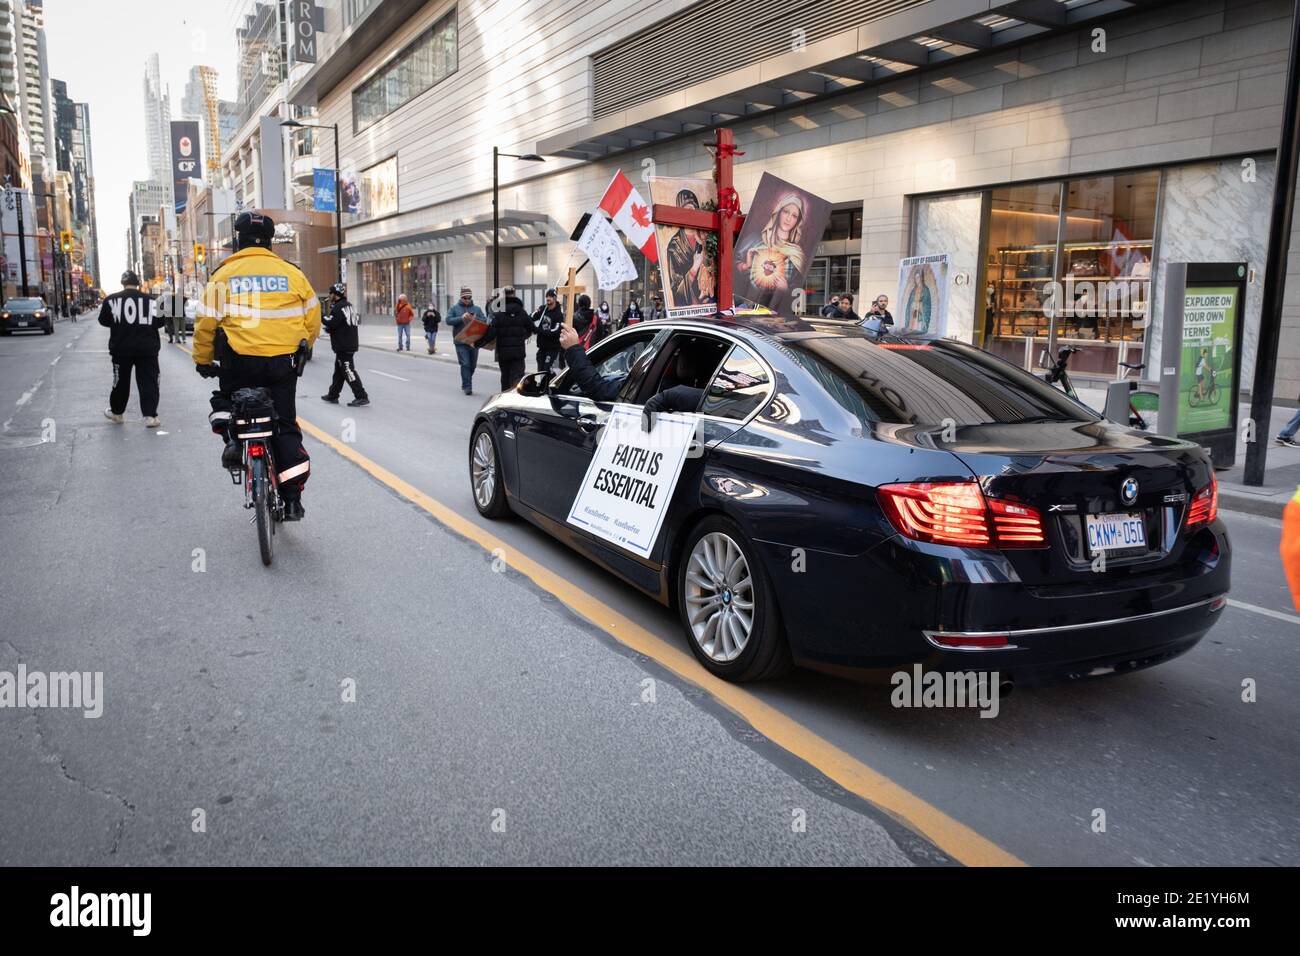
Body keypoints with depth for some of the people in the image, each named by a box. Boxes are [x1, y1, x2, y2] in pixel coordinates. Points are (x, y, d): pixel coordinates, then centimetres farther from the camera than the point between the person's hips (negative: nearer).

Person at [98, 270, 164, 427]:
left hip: (121, 348, 1)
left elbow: (103, 321, 6)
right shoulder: (150, 299, -5)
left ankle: (116, 412, 29)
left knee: (121, 381, 14)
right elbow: (159, 322, 5)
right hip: (147, 349, -1)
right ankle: (150, 416, -4)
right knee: (148, 382, 2)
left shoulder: (112, 299, -5)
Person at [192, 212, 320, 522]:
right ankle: (293, 498, 5)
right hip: (283, 364, 1)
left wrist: (203, 360, 15)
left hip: (239, 362, -1)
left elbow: (206, 323, 0)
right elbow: (313, 319, 8)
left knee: (223, 399, 30)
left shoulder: (224, 274, 0)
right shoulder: (292, 273, 3)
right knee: (286, 427, 9)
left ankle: (232, 437, 0)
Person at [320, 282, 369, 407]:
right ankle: (333, 395, 26)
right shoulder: (348, 306, 16)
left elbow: (332, 323, -23)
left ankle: (362, 397, -11)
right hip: (350, 344, 10)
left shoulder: (338, 308, -15)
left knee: (348, 371, -9)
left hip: (343, 346, -10)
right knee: (339, 371, 17)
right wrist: (330, 328, 14)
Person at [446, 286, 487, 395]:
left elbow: (485, 321, 2)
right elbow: (448, 320, -6)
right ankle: (467, 386, -9)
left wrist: (475, 318, -16)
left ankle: (465, 384, 27)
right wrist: (461, 318, -18)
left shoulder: (477, 309, 12)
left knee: (472, 365, 10)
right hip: (461, 342, -3)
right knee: (465, 364, -11)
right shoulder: (454, 308, 6)